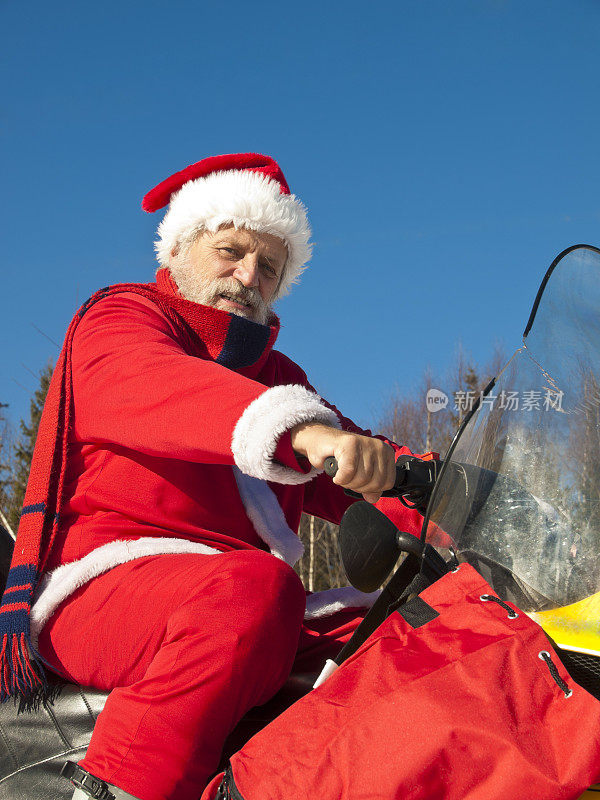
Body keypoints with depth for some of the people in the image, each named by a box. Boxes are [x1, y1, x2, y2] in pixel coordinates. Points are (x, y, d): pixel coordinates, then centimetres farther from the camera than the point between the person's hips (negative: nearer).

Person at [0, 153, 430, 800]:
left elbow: (360, 485, 17)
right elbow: (156, 390, -19)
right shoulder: (118, 318, 6)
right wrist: (301, 429, -37)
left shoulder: (278, 376, 27)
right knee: (256, 586, -35)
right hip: (103, 580, -6)